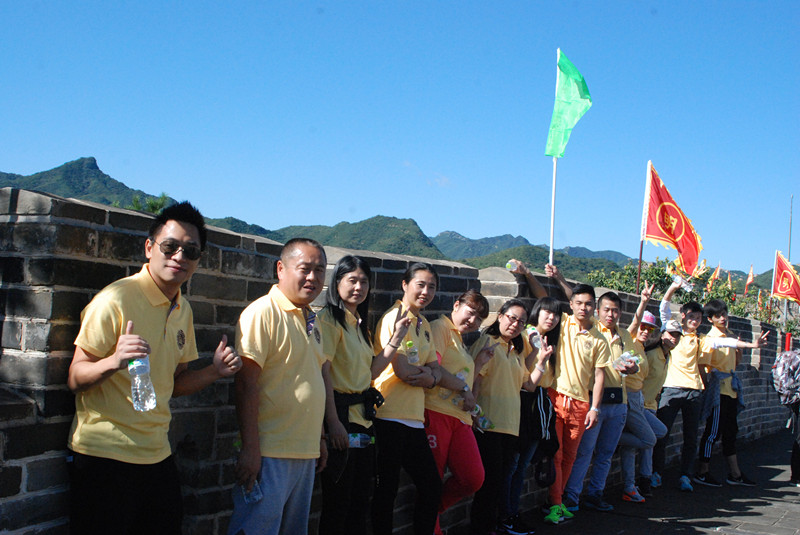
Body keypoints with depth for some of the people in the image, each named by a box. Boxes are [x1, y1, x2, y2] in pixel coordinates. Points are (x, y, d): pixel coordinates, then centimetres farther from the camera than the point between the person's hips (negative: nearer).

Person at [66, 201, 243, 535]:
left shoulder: (182, 310, 11)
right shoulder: (116, 299, -12)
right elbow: (75, 379, -12)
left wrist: (215, 371, 1)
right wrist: (113, 361, -32)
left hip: (157, 456, 7)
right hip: (105, 456, -7)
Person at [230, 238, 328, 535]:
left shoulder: (311, 320, 14)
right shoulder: (262, 312, -12)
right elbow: (246, 383, -17)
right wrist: (250, 448, -21)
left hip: (306, 453, 9)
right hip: (269, 454, -8)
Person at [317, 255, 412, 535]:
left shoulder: (360, 324, 19)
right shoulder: (330, 318, -7)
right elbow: (322, 371, -15)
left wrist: (396, 339, 10)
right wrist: (333, 422, -22)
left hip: (363, 421, 8)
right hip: (341, 419, -8)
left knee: (360, 502, 11)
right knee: (337, 504, -3)